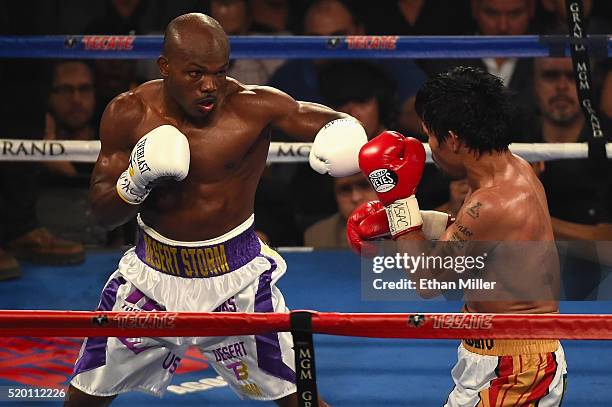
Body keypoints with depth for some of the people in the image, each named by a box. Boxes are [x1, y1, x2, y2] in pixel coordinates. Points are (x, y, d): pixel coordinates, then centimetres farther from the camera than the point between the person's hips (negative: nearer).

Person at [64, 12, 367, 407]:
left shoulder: (252, 106, -16)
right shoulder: (129, 114, -9)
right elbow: (103, 213, -5)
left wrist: (342, 129, -49)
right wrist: (135, 182, -26)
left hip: (236, 277, -2)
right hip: (152, 273, 2)